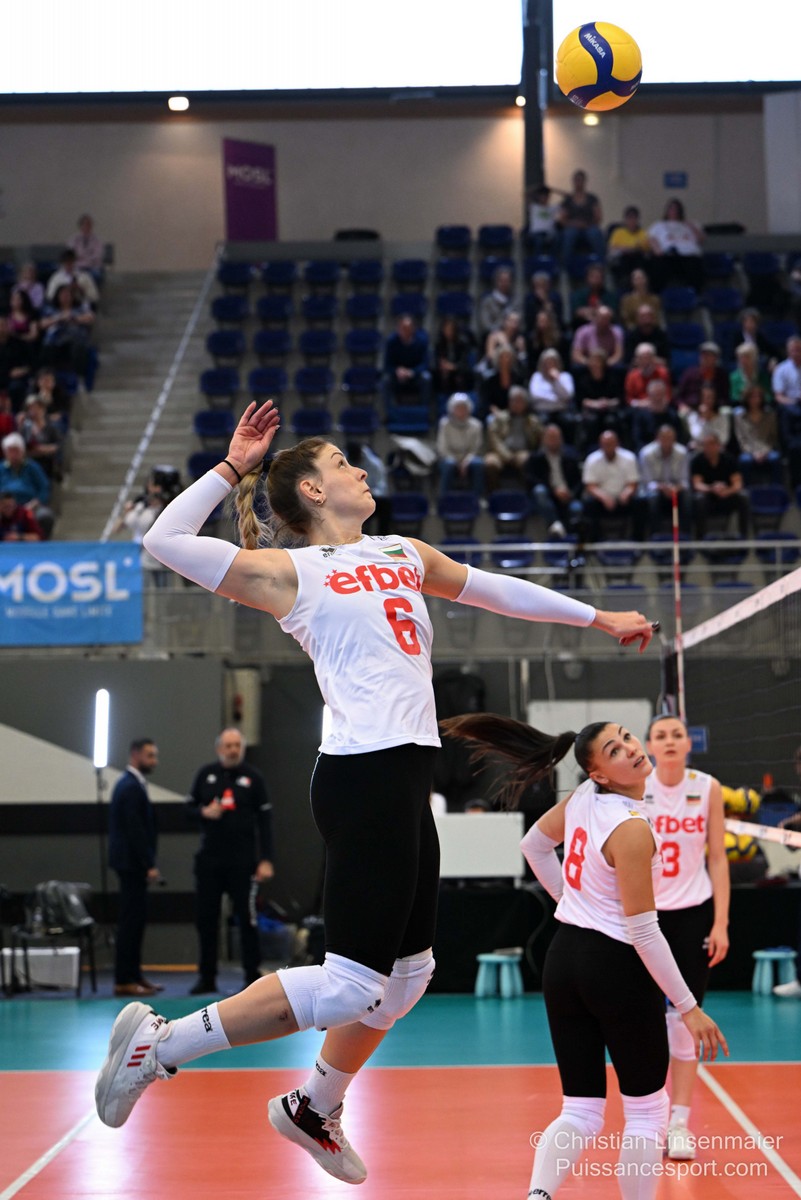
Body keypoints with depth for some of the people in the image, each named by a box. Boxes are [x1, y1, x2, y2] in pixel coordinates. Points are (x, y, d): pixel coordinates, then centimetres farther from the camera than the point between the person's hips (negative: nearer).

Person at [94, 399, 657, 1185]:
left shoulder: (403, 554, 19)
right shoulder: (291, 572, -1)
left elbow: (495, 591, 32)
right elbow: (165, 542, -9)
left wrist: (598, 618, 36)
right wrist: (233, 468, -4)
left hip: (407, 781, 9)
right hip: (364, 776, -9)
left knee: (408, 972, 15)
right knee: (350, 984, -12)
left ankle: (315, 1109, 34)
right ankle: (157, 1045, -3)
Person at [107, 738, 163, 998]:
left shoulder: (130, 784, 16)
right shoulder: (131, 787, -16)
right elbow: (135, 830, -21)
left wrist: (148, 863, 19)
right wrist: (149, 865, -20)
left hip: (131, 862, 10)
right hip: (132, 862, -10)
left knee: (135, 918, 14)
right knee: (131, 919, -8)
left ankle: (133, 975, 19)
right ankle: (124, 981, -6)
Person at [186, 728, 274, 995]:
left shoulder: (253, 777, 0)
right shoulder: (206, 774, 6)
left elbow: (265, 819, 0)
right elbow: (190, 805, 13)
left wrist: (266, 860, -6)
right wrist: (203, 812, -12)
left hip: (243, 860, -2)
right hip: (209, 859, 3)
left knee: (247, 918, -1)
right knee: (206, 918, 4)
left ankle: (252, 977, 7)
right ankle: (207, 978, 13)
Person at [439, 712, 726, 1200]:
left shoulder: (583, 797, 0)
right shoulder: (631, 829, -22)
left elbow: (534, 845, 20)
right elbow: (643, 933, -20)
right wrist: (688, 1006, -14)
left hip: (564, 958, 7)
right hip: (618, 968, -7)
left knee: (581, 1112, 9)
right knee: (647, 1111, 11)